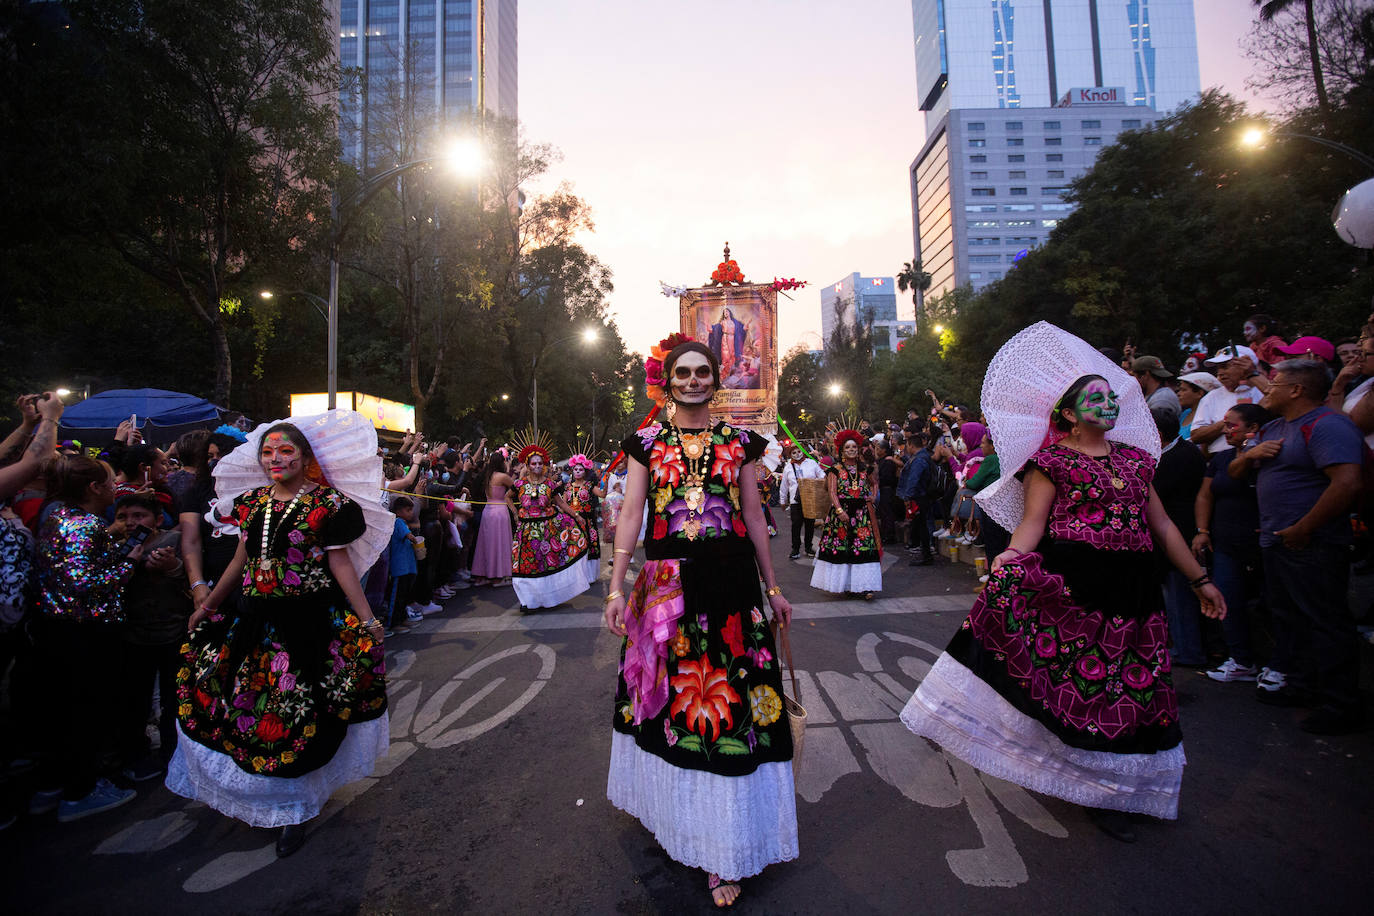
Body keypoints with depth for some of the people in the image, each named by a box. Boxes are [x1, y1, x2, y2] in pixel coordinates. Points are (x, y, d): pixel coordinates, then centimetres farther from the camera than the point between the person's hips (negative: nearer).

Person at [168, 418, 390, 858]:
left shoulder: (326, 504, -9)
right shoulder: (251, 503, 9)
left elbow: (340, 563, -8)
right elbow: (241, 561, 19)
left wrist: (366, 619, -12)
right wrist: (207, 605, 24)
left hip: (310, 621, -5)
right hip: (255, 619, 5)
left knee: (297, 715, 4)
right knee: (249, 708, 12)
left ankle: (294, 808, 25)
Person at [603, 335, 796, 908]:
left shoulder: (739, 442, 7)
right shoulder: (648, 442, 5)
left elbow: (753, 517, 10)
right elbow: (630, 515, 1)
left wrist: (772, 588, 11)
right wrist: (616, 588, -6)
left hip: (730, 581, 0)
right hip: (667, 584, 0)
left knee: (730, 695, 3)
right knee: (669, 688, 10)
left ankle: (722, 849, 21)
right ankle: (674, 809, 37)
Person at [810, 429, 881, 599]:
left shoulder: (865, 469, 12)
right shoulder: (835, 469, 2)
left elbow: (872, 484, 32)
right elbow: (832, 492, -7)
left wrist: (872, 497, 14)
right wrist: (840, 511, -18)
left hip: (862, 512, 2)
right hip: (840, 511, -2)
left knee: (865, 547, -5)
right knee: (840, 546, -3)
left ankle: (866, 586, -3)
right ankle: (842, 584, 7)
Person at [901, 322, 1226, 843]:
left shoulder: (1135, 459, 15)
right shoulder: (1051, 460, -1)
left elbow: (1162, 525, 20)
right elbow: (1032, 520, -9)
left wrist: (1199, 579, 22)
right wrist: (1011, 556, -28)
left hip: (1131, 592, 6)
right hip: (1069, 583, -5)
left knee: (1126, 687, 9)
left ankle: (1107, 790, 27)